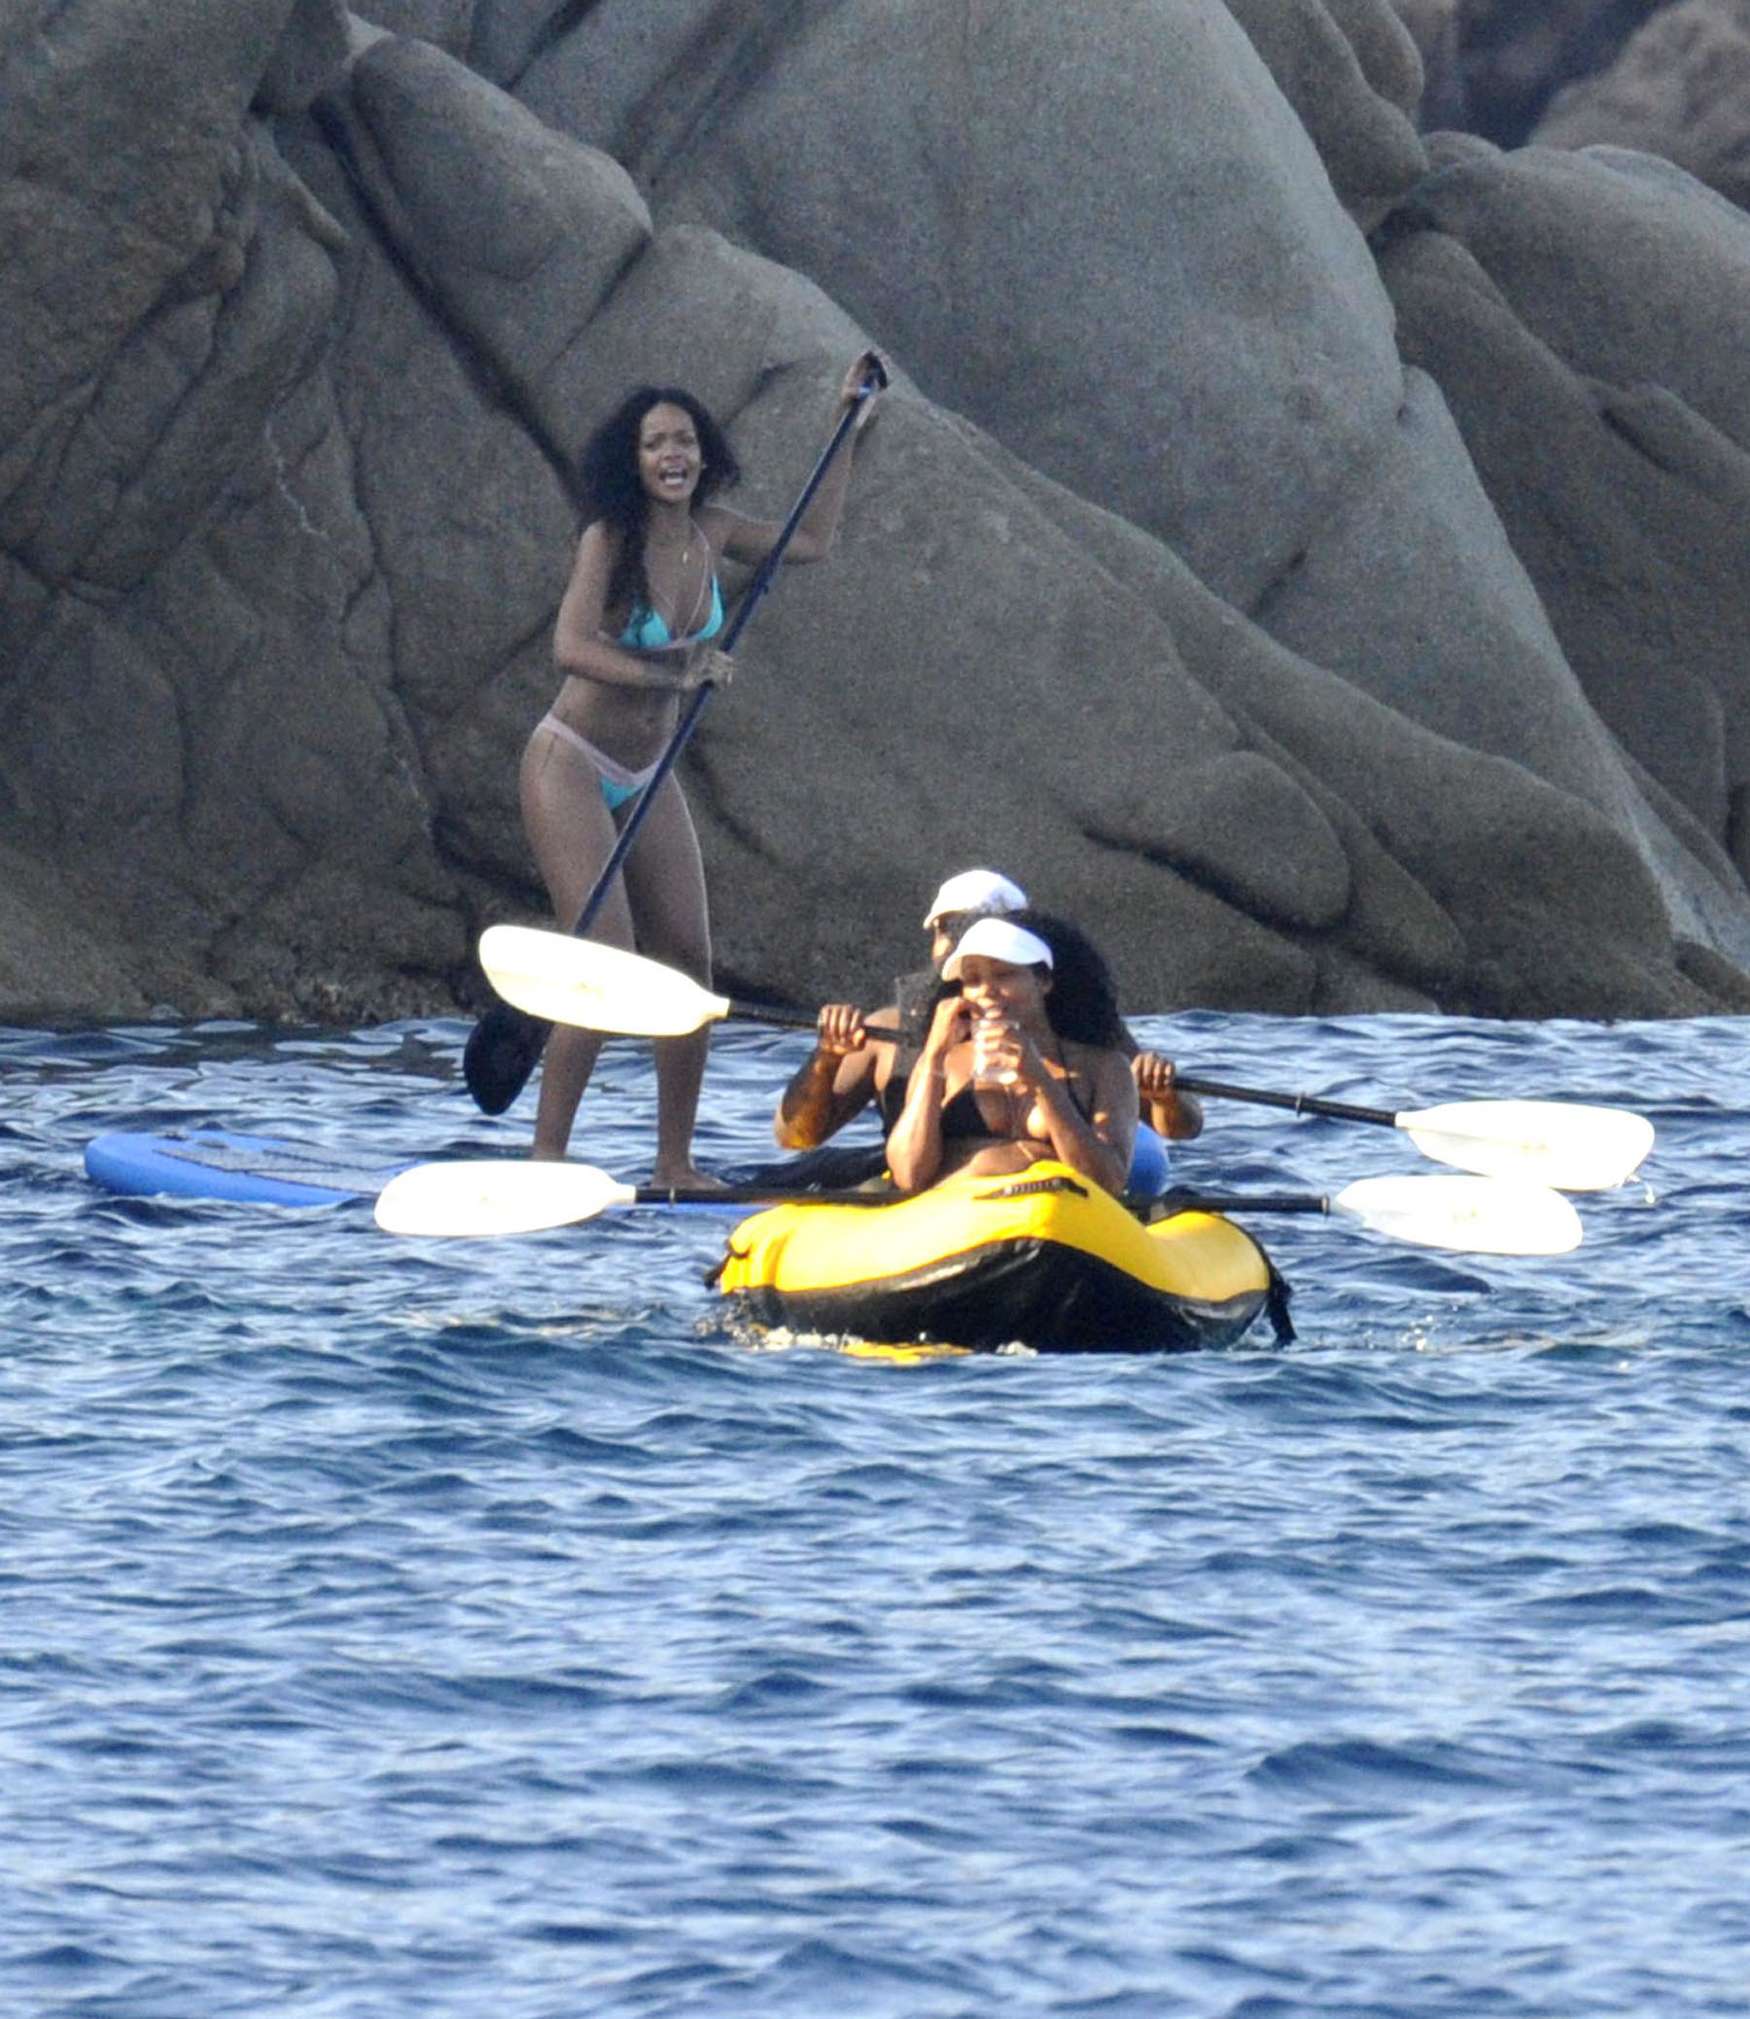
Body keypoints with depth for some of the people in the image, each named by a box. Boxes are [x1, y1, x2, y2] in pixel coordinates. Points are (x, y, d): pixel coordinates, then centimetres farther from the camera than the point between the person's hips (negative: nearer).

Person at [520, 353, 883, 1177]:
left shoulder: (710, 534, 2)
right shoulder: (611, 540, -17)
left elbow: (811, 541, 20)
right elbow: (571, 646, -30)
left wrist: (846, 431, 19)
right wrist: (675, 676, -36)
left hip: (647, 781, 7)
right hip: (571, 766, -7)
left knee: (688, 962, 2)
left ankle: (674, 1163, 9)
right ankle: (546, 1161, -16)